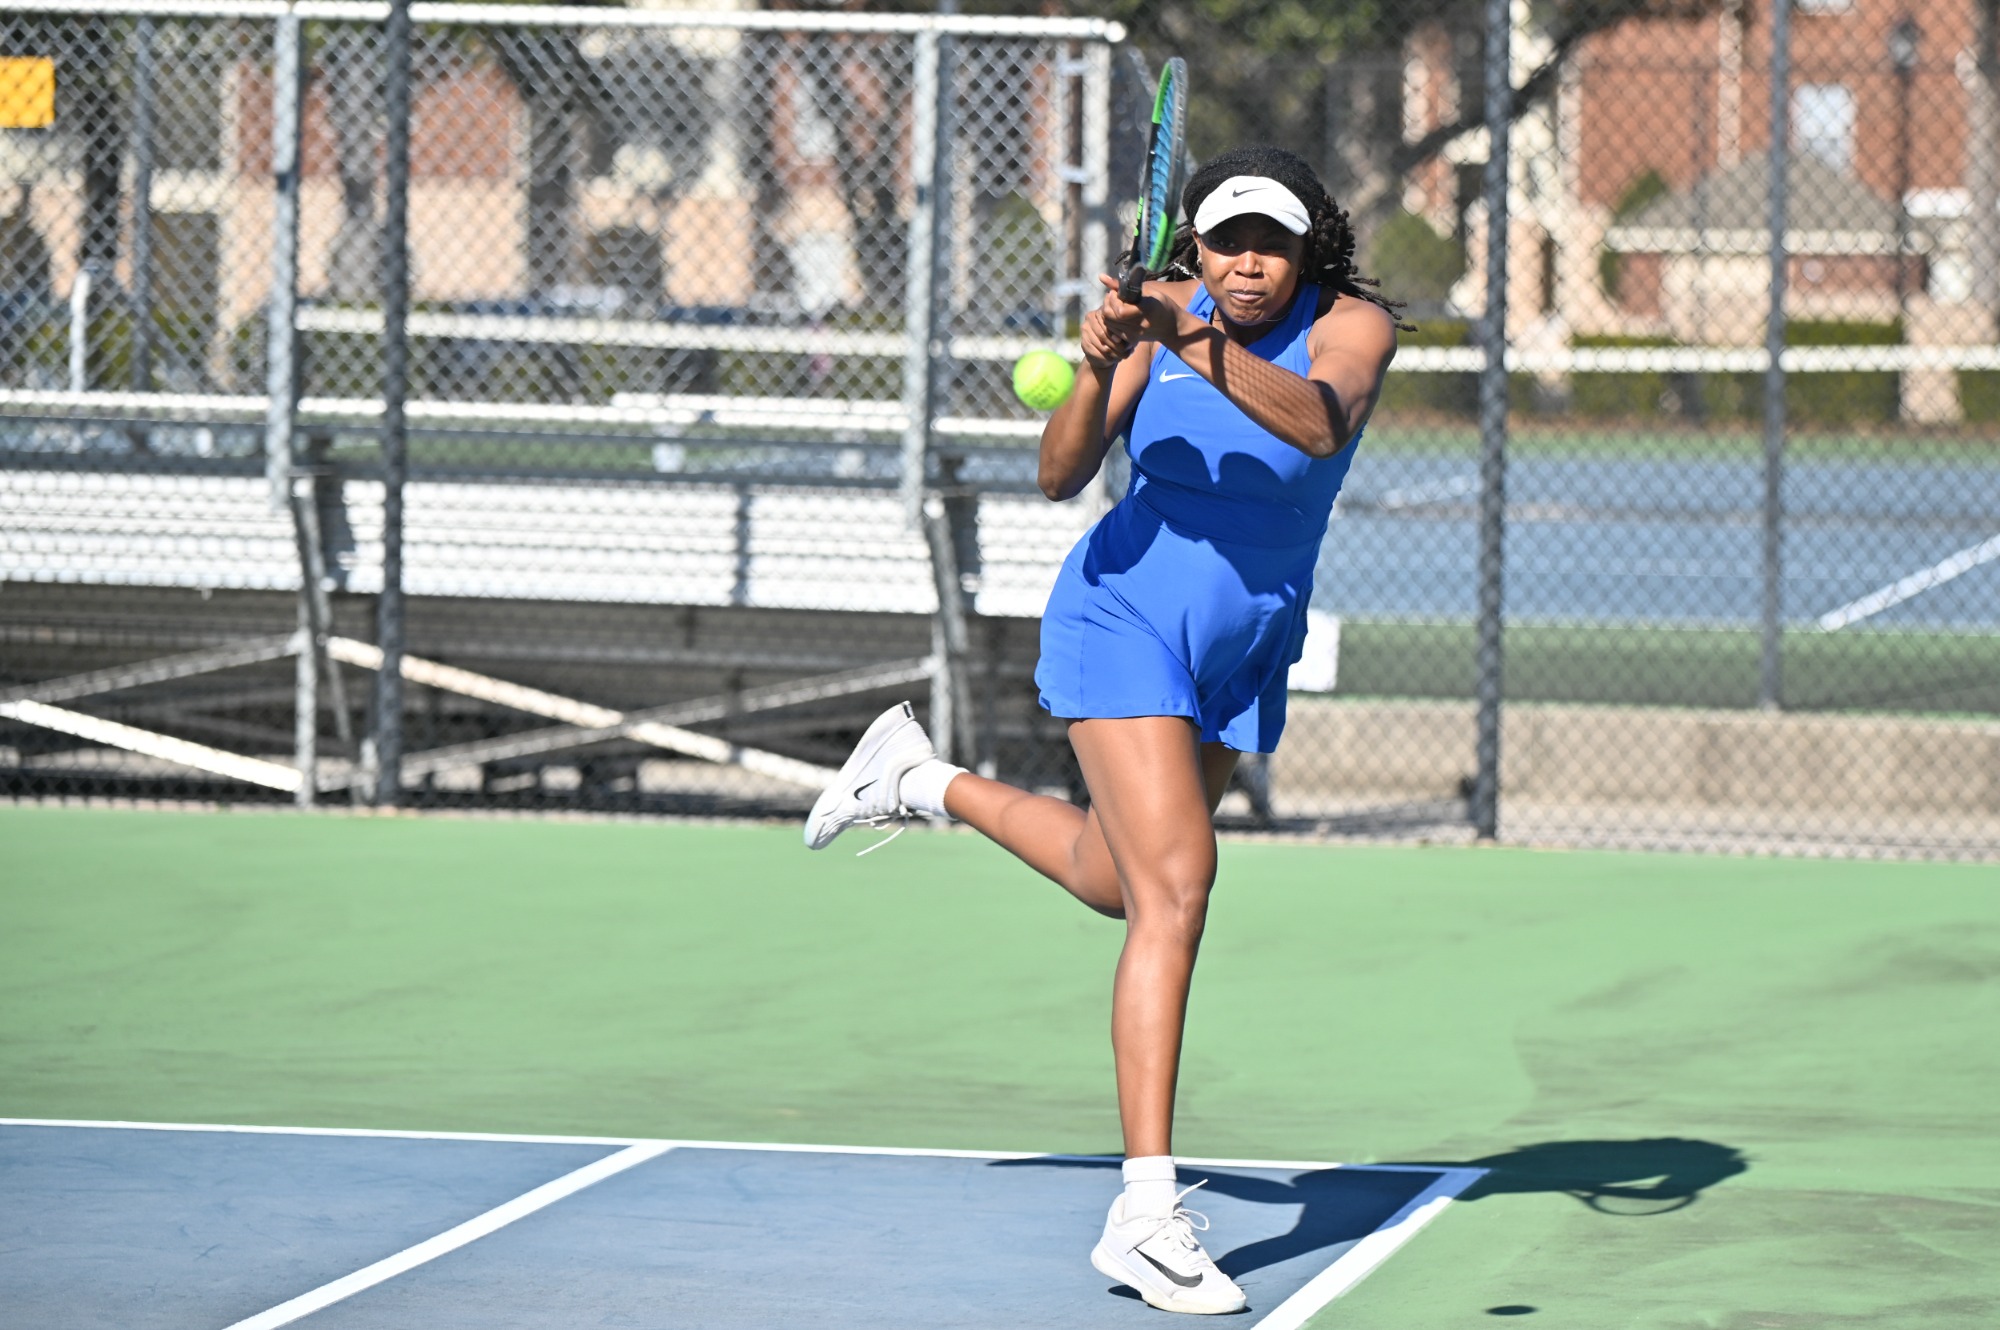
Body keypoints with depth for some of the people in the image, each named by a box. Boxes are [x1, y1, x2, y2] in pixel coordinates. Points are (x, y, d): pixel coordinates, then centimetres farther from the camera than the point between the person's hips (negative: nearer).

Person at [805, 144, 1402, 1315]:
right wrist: (1101, 368, -32)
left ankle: (928, 782, 47)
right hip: (1124, 622, -4)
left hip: (1241, 661, 4)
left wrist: (1202, 348, -48)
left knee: (1116, 881, 21)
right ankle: (1147, 1212, -22)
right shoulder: (1161, 313, -11)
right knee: (1176, 891, -18)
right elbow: (1061, 477, -14)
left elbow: (1320, 424, -34)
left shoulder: (1353, 325, -12)